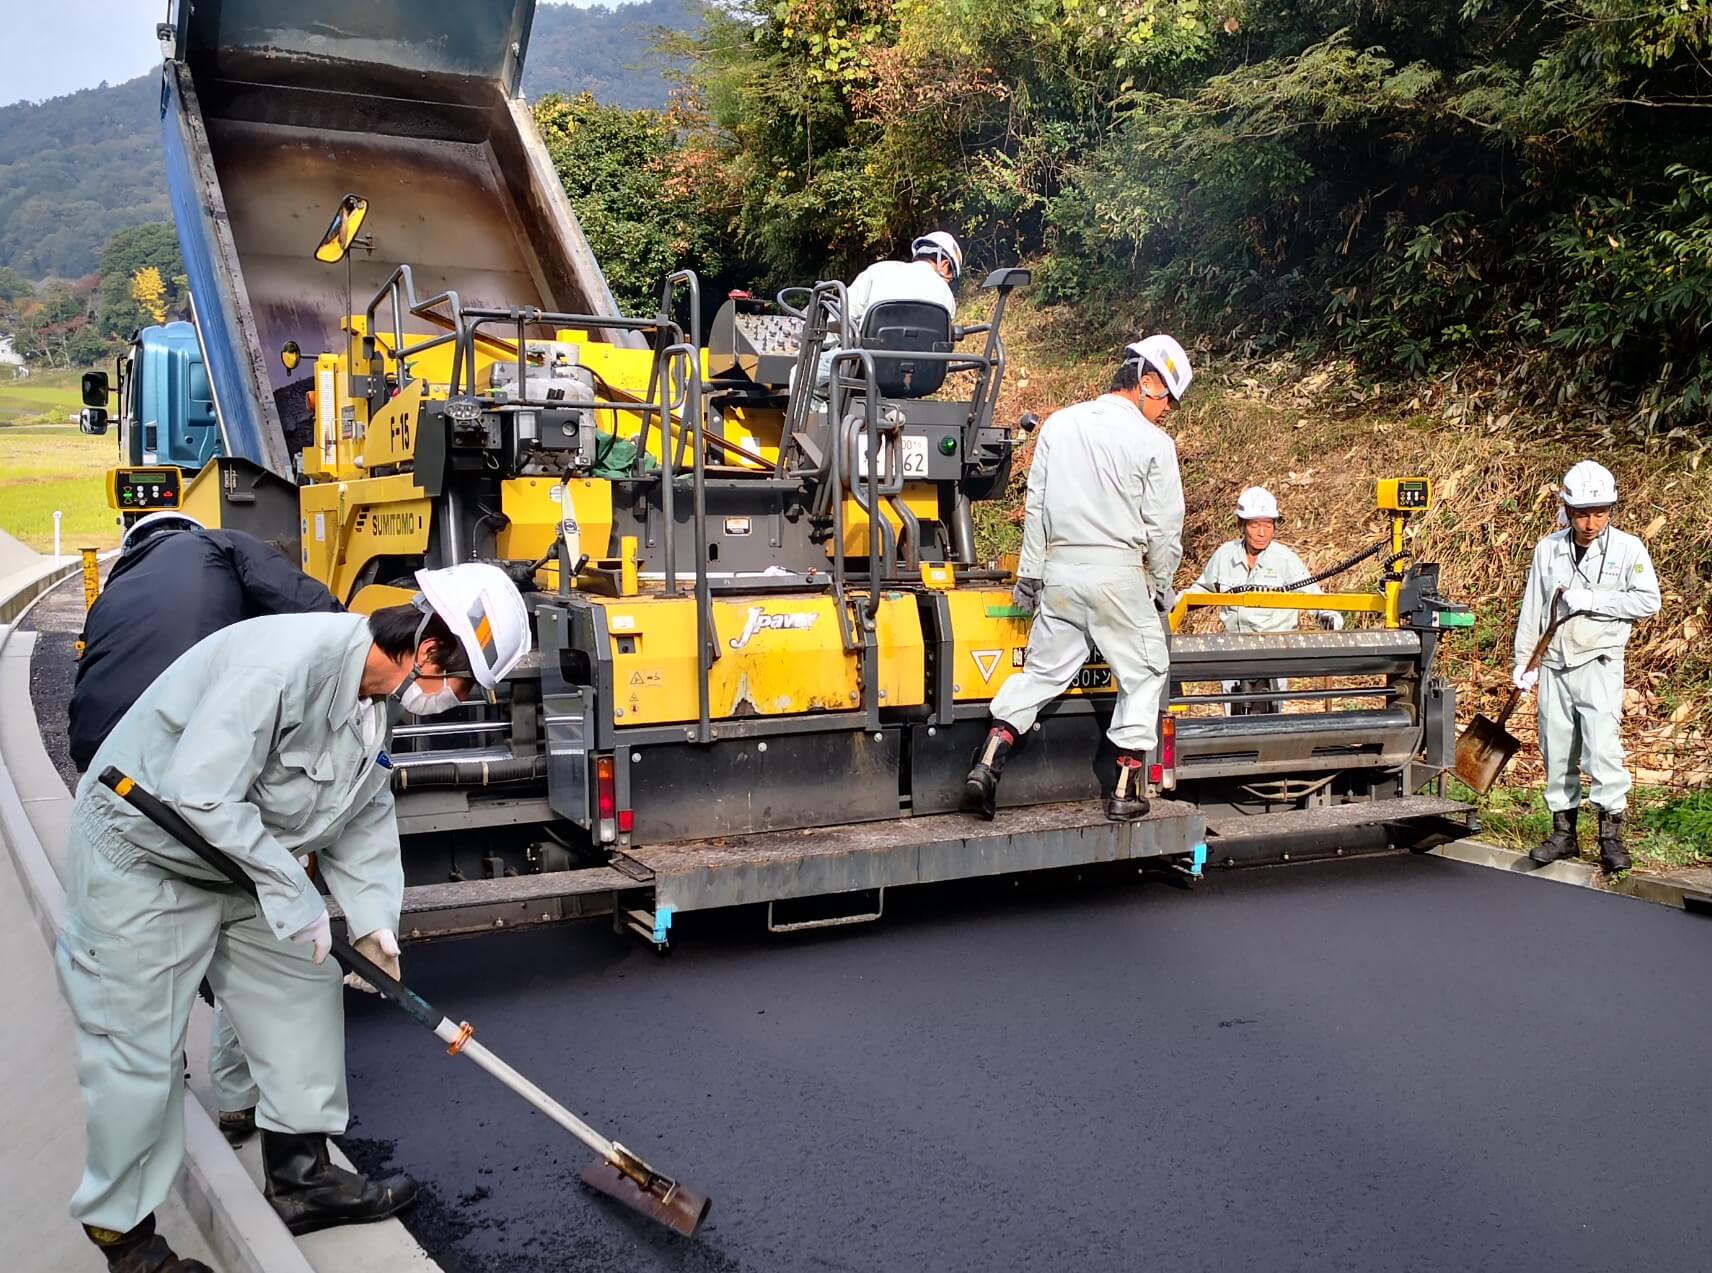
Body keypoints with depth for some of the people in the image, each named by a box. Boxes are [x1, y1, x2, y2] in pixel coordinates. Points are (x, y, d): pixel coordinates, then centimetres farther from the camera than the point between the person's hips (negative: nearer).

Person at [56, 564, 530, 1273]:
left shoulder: (374, 701, -1)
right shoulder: (285, 662, -32)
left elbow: (364, 816, 6)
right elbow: (198, 794, -35)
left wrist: (372, 917, -6)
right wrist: (293, 894, -28)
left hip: (239, 858, 9)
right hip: (141, 861, -9)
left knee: (303, 989, 11)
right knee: (138, 1047, -2)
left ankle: (300, 1180, 23)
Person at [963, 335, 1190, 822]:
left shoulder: (1059, 424, 7)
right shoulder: (1153, 442, -5)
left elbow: (1036, 505, 8)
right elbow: (1165, 525, -2)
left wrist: (1028, 573, 13)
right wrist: (1162, 584, 12)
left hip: (1059, 569, 4)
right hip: (1119, 571, -4)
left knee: (1043, 669, 13)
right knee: (1143, 673, 11)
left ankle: (987, 764, 1)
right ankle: (1126, 789, 10)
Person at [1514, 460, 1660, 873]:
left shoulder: (1628, 548, -2)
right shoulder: (1548, 548, 6)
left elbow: (1648, 600, -8)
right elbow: (1532, 609, 10)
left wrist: (1591, 600, -16)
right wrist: (1524, 662, 10)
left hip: (1599, 664, -4)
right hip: (1554, 665, 4)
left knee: (1602, 746, -13)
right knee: (1556, 749, 7)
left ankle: (1611, 835, -4)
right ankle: (1563, 831, 17)